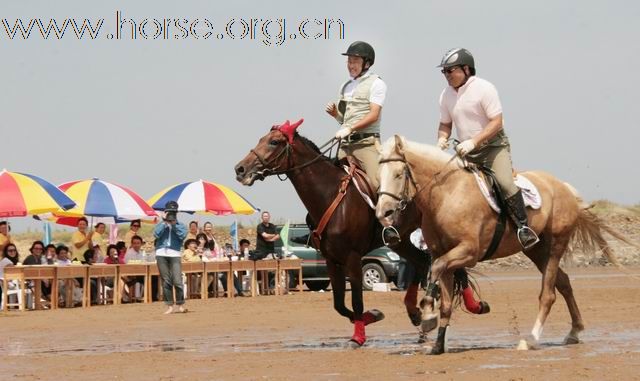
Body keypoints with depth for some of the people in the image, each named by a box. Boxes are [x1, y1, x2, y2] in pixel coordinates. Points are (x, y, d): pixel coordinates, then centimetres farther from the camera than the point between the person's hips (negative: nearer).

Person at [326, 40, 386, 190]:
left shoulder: (376, 83, -2)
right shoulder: (346, 86, 19)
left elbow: (373, 115, -12)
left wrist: (350, 129, -20)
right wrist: (334, 113, 3)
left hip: (366, 142, -7)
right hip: (346, 143, 7)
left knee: (378, 182, -21)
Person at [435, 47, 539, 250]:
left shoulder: (484, 88, -13)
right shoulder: (446, 95, 5)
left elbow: (496, 123, -18)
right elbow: (445, 124, 18)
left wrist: (473, 142, -28)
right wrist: (442, 138, -5)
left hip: (493, 146, -6)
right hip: (466, 152, 6)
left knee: (505, 183, -27)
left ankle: (523, 227, -21)